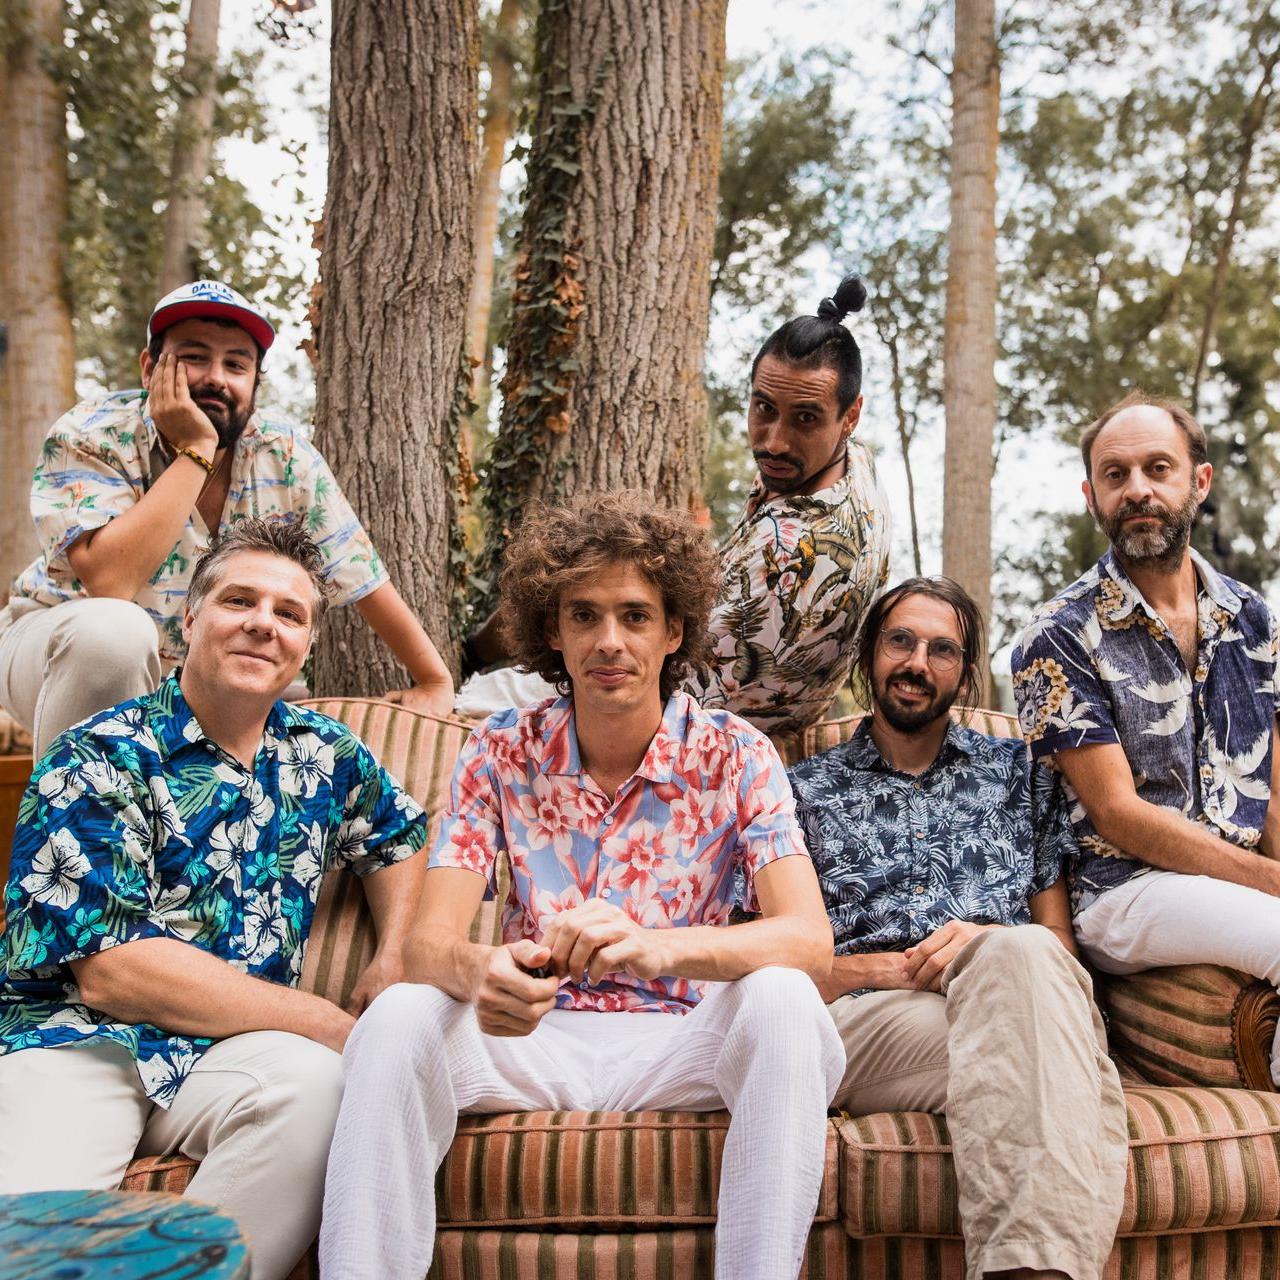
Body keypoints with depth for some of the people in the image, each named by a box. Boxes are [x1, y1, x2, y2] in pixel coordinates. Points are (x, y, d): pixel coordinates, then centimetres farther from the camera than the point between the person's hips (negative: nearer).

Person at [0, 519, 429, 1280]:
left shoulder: (323, 754, 12)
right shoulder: (103, 758, -5)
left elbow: (399, 837, 32)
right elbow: (110, 970, -14)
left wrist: (392, 964, 13)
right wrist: (332, 1025, -14)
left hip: (237, 1046, 6)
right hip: (79, 1038, -5)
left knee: (315, 1083, -31)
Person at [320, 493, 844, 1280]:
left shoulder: (734, 757, -5)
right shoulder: (503, 754, -1)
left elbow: (810, 939, -18)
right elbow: (430, 941, -10)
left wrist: (658, 947, -40)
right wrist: (478, 972, -37)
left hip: (679, 1041, -1)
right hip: (536, 1034, 1)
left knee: (780, 1000, -31)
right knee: (399, 1018, -27)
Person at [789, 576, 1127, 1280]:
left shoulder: (1019, 772, 25)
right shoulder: (806, 790, 20)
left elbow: (1060, 941, 19)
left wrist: (993, 948, -5)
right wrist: (897, 967, -7)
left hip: (1016, 994, 2)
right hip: (867, 1016, -2)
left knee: (1021, 953, -38)